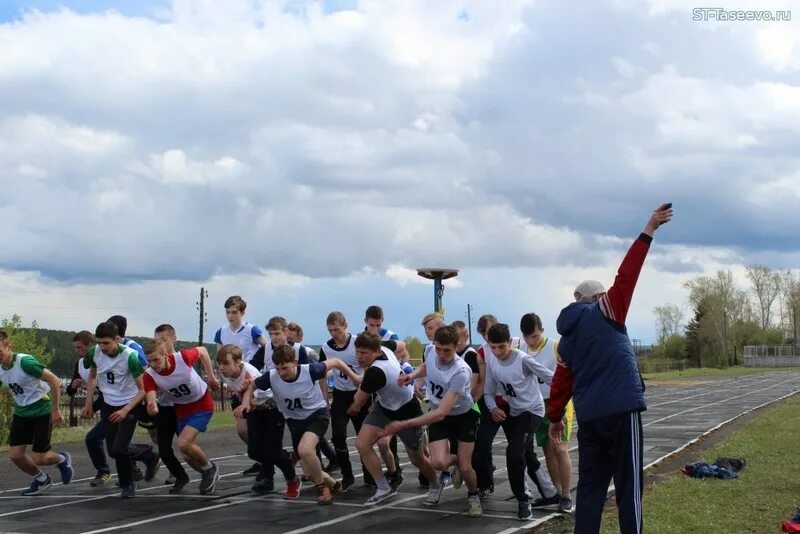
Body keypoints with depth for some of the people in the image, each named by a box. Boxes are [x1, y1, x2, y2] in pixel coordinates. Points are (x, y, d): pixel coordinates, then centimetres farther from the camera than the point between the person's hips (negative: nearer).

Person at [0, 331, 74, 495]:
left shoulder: (25, 362, -23)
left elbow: (54, 381, -21)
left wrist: (55, 410, -17)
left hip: (42, 412, -7)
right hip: (21, 414, 7)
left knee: (37, 458, -5)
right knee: (15, 455, 0)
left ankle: (62, 460, 28)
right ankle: (41, 479, 25)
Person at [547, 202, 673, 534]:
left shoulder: (566, 339, 16)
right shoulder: (604, 314, -1)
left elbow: (561, 382, 18)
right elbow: (626, 276, -8)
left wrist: (555, 417, 27)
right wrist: (649, 231, -8)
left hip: (588, 417, 7)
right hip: (621, 410, -6)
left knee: (590, 485, 10)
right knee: (628, 485, -2)